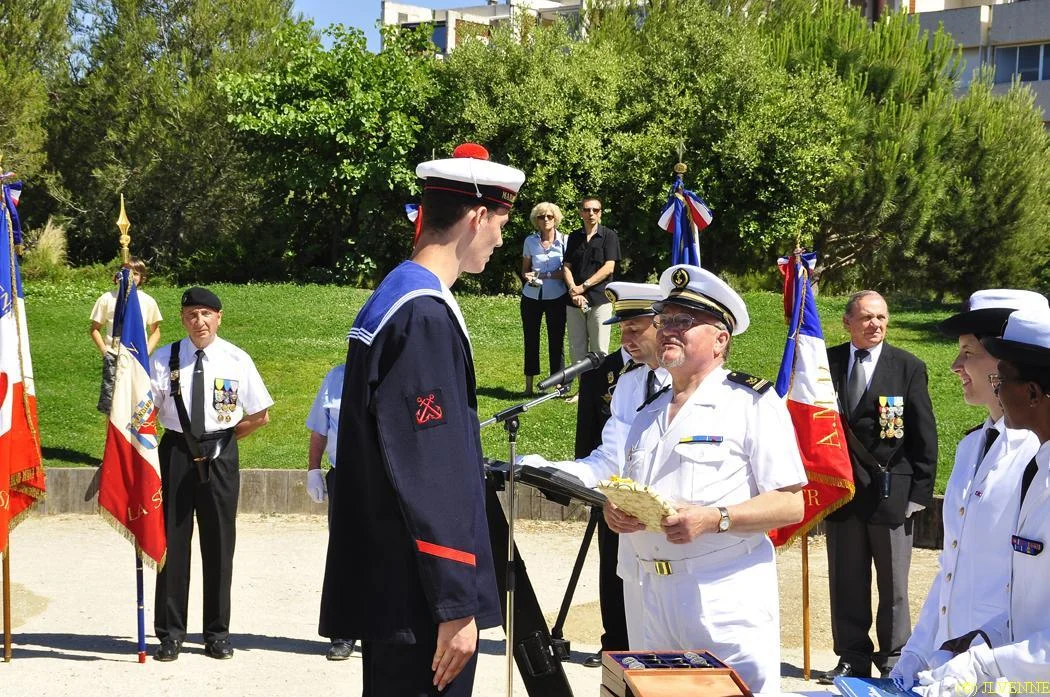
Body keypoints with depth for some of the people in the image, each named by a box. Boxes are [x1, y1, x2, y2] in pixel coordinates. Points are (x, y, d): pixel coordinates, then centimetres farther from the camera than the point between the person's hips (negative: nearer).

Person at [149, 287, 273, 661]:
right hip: (176, 453, 0)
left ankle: (217, 633, 17)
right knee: (173, 541, 3)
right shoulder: (164, 359, 0)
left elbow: (260, 415, 5)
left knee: (219, 543, 6)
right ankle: (170, 633, 13)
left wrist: (223, 439, 3)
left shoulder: (237, 360, -1)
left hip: (220, 456, 0)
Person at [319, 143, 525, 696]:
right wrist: (457, 605, -21)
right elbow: (433, 476, -22)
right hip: (417, 597, -10)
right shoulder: (426, 316, -18)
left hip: (382, 584, 10)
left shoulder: (391, 298, 12)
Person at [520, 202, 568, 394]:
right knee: (531, 339, 4)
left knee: (556, 340, 0)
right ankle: (528, 385, 11)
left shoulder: (564, 241, -2)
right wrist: (528, 277, -13)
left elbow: (567, 271, -5)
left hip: (556, 297, -2)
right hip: (532, 297, 2)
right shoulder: (530, 241, 3)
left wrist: (544, 274, -16)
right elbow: (525, 270, 10)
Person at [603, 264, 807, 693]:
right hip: (645, 591, 6)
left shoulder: (754, 404, -2)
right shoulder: (648, 412, 20)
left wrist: (714, 519, -22)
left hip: (723, 593, -6)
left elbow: (792, 504, -9)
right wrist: (613, 509, 2)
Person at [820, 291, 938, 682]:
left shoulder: (909, 368, -2)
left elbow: (925, 436, -2)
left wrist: (921, 492, -6)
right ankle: (853, 659, 20)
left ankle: (893, 661, 18)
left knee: (894, 587, 7)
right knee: (846, 583, 9)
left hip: (891, 492, -2)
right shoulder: (827, 362, 3)